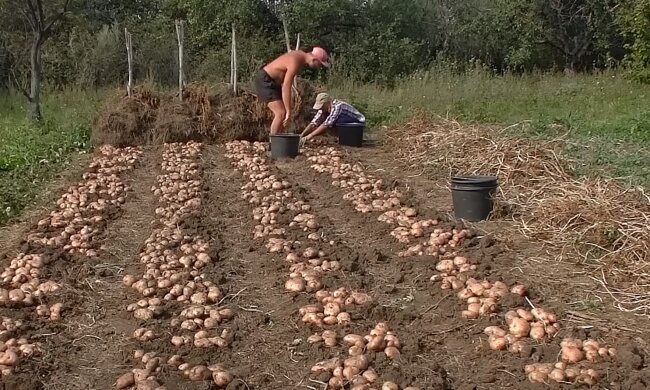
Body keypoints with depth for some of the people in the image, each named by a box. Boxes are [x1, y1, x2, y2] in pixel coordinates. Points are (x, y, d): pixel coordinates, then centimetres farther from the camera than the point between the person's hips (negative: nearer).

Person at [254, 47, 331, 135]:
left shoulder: (301, 55, 2)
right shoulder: (295, 63, -27)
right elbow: (286, 88, -31)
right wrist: (289, 111, -30)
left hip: (274, 81, 10)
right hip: (264, 81, -10)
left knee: (283, 113, 8)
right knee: (281, 113, -18)